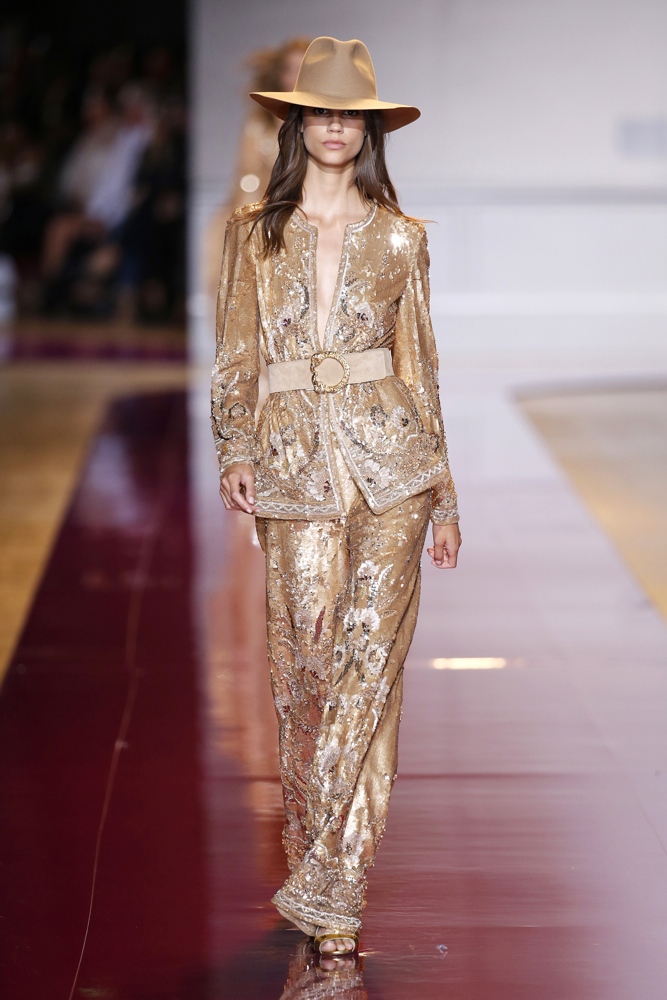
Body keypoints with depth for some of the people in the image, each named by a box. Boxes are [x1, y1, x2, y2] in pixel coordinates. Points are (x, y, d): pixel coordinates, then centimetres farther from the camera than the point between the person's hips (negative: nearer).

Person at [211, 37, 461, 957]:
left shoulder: (401, 238, 9)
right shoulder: (256, 231, 10)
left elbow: (420, 367, 12)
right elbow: (235, 357, 10)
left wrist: (445, 497, 11)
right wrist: (236, 448, -7)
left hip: (388, 458, 0)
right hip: (295, 457, 0)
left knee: (369, 659, -9)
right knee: (308, 665, 0)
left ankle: (324, 878, -5)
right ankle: (336, 895, 10)